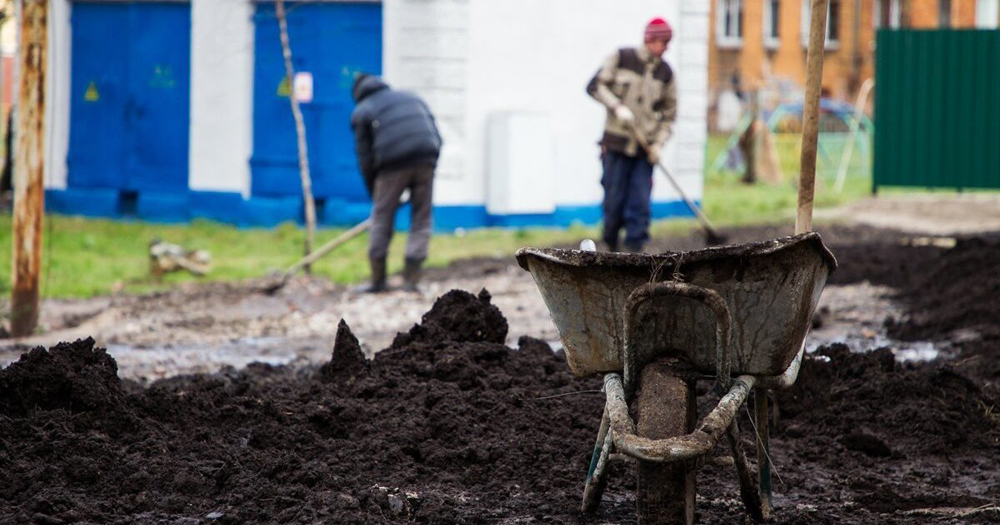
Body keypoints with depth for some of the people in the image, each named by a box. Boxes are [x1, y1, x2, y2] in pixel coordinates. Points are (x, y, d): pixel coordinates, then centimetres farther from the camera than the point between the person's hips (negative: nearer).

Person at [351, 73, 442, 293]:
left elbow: (365, 157, 10)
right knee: (421, 220, 9)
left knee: (382, 219, 10)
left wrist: (374, 195, 15)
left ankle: (378, 280, 11)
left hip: (393, 167, -3)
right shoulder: (412, 98, 27)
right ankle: (411, 280, 4)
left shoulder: (362, 112, 15)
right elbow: (436, 137, 17)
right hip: (426, 159, 3)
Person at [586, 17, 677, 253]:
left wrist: (659, 143, -1)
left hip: (644, 148, 2)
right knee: (614, 199, 0)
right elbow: (596, 85, 0)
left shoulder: (665, 73, 6)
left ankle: (634, 249, -3)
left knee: (640, 203, -5)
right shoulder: (622, 58, -1)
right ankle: (611, 247, 19)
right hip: (617, 143, -2)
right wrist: (617, 107, -14)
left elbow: (669, 113, 12)